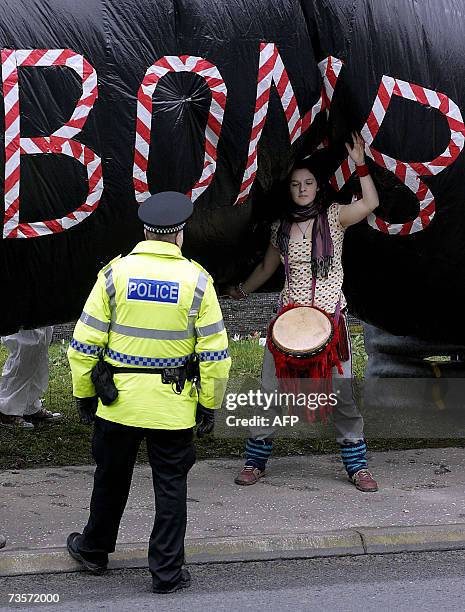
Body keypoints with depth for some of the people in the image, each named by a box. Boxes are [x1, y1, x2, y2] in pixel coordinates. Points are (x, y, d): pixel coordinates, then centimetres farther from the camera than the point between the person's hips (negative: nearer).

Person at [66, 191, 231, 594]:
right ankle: (167, 572, 11)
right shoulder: (196, 281, -6)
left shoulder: (116, 274, -5)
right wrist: (210, 405, 5)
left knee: (112, 478, 18)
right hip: (174, 407, -1)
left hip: (118, 401, 1)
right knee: (171, 487, 8)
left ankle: (94, 549, 37)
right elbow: (214, 354, -5)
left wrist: (84, 394, 7)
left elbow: (85, 344, -4)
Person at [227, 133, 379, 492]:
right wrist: (241, 292, 29)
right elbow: (266, 268, 24)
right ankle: (256, 460, 9)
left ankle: (357, 466, 6)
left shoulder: (334, 216, 2)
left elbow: (370, 204, -16)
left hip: (330, 316, -2)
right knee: (270, 389, -2)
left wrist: (360, 164, -19)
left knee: (342, 392, -5)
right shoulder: (281, 227, 11)